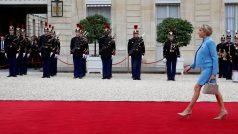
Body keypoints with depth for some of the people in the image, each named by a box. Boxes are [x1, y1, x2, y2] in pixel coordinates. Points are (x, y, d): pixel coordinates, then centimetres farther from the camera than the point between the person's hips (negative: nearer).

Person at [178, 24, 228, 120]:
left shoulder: (210, 42, -12)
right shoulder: (204, 42, 14)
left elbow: (215, 58, -15)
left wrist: (214, 73, -19)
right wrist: (191, 66, 22)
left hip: (209, 69, -9)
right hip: (206, 69, 9)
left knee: (197, 87, -8)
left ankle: (188, 110, -2)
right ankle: (223, 110, 13)